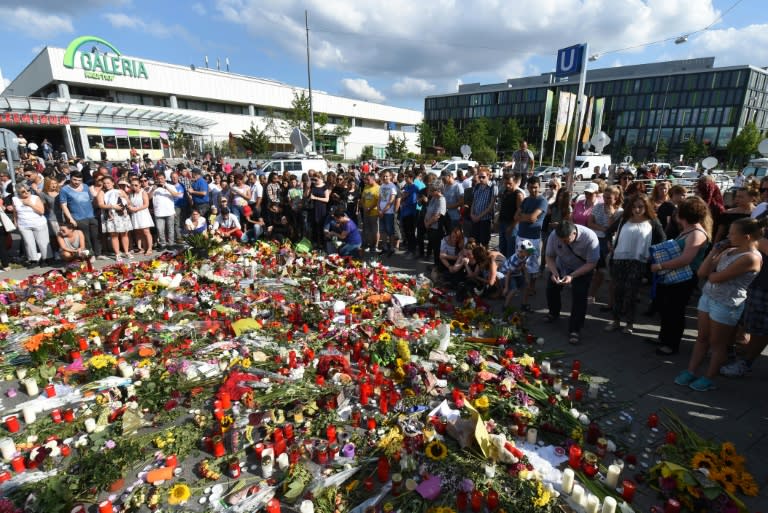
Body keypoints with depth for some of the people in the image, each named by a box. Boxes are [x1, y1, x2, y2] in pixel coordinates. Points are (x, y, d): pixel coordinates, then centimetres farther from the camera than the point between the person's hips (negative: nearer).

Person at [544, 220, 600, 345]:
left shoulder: (589, 237, -35)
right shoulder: (553, 236, -28)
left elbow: (591, 263, -26)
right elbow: (550, 256, -12)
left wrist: (572, 276, -36)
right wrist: (554, 272, -29)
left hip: (582, 270, -3)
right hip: (560, 267, 3)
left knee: (579, 297, -15)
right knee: (551, 288, 5)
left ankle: (574, 330, -3)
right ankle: (554, 313, 36)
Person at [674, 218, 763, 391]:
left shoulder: (751, 258, -18)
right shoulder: (729, 250, 6)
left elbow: (716, 278, -22)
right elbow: (702, 272, 4)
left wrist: (709, 272, 1)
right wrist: (714, 252, -1)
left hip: (727, 305, -7)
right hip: (707, 297, 8)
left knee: (717, 343, 8)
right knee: (702, 338, 13)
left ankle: (708, 378, 21)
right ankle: (690, 371, 22)